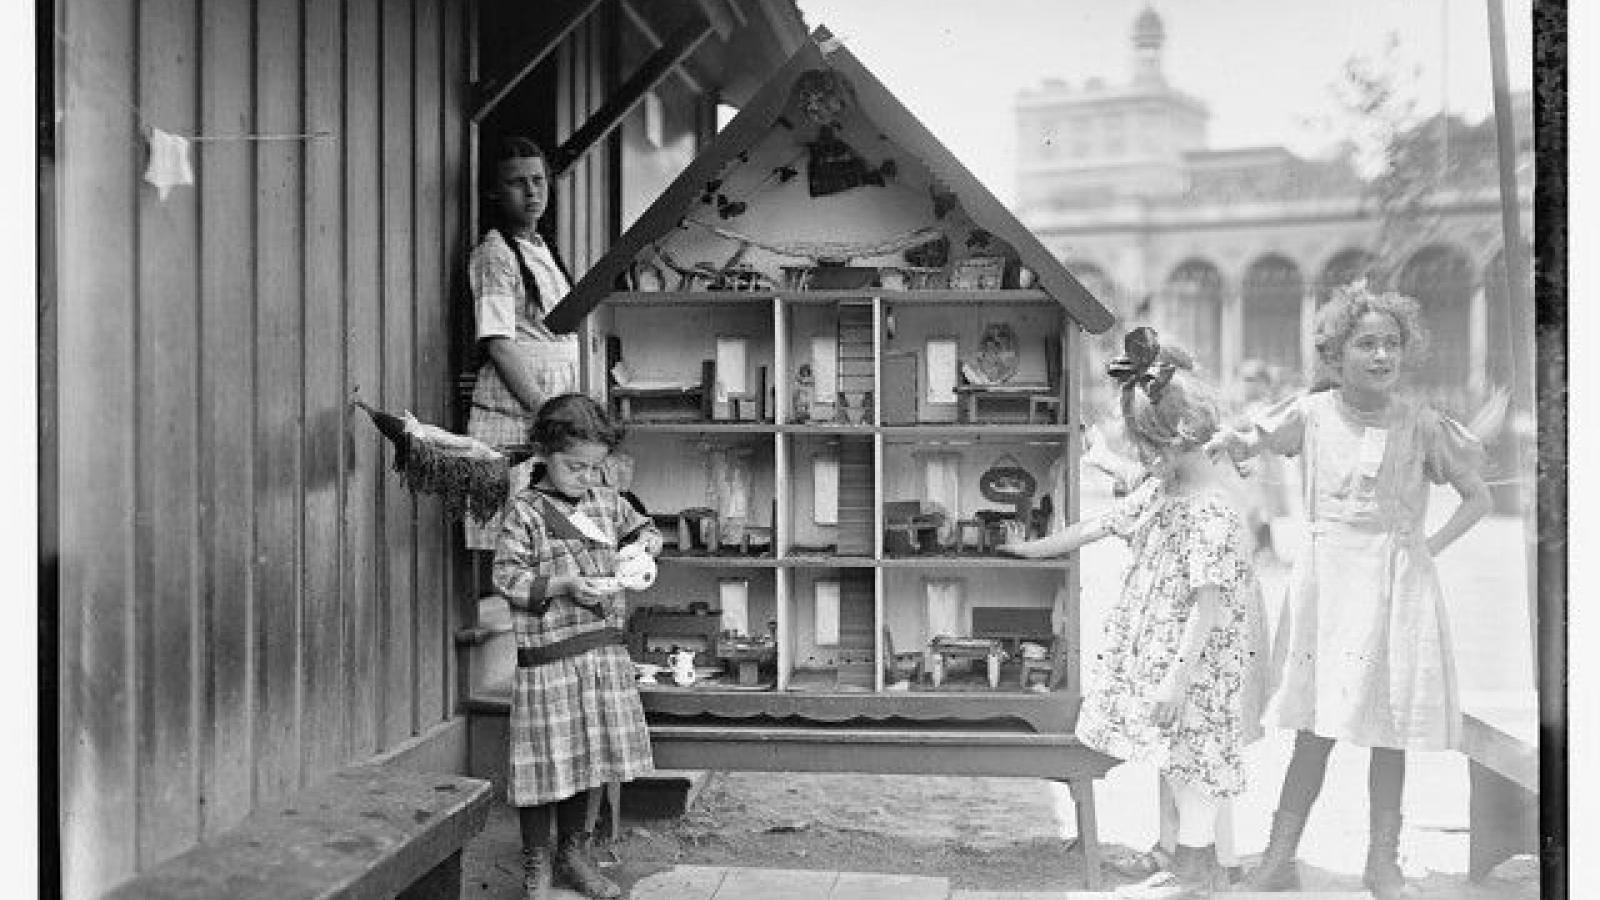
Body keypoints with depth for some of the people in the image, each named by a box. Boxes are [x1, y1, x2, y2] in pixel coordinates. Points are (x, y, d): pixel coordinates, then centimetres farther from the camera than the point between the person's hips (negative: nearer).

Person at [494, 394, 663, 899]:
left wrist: (643, 544, 3)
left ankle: (573, 853, 30)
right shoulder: (526, 511, -7)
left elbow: (645, 530, 26)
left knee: (588, 758, 14)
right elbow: (506, 575, -12)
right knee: (548, 760, 0)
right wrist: (563, 584, -21)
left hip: (604, 653, 6)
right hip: (549, 654, -5)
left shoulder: (608, 502, 10)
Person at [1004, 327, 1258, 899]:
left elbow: (1210, 603, -24)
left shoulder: (1213, 512, -22)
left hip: (1193, 659, -9)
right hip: (1154, 650, 9)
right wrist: (1035, 548, 22)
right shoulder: (1156, 491, 6)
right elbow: (1098, 526, 17)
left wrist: (1178, 675, -25)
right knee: (1177, 761, 15)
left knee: (1188, 762, 1)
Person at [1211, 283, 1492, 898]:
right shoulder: (1312, 413, -1)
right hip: (1325, 580, 0)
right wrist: (1229, 441, -9)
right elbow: (1251, 442, 14)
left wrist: (1432, 546, -4)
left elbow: (1478, 498, 7)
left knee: (1389, 732, 5)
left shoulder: (1421, 425, -3)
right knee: (1313, 730, 2)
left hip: (1396, 584, 0)